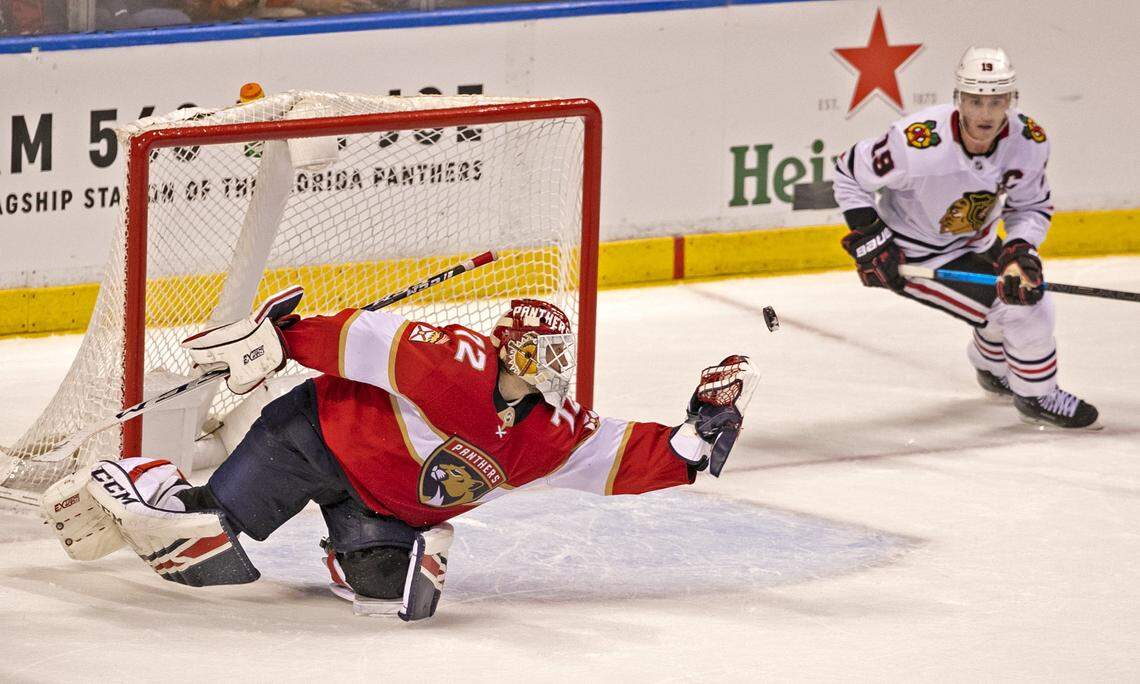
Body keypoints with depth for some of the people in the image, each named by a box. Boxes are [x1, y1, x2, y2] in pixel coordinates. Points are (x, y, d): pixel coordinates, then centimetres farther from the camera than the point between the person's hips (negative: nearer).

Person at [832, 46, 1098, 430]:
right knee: (1025, 310, -12)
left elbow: (1032, 207, -3)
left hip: (973, 240, 7)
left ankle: (992, 369, 54)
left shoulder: (1029, 141, -19)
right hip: (917, 258, -7)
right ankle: (1036, 397, 13)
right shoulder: (919, 145, -36)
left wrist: (1020, 250, -22)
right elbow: (849, 172, -20)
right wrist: (869, 241, -23)